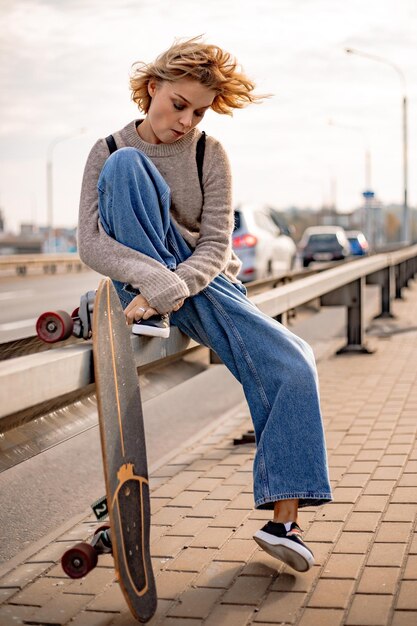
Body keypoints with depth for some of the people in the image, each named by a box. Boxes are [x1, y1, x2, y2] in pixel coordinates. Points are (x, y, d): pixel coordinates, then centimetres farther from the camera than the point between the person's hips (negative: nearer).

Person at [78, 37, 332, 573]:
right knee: (127, 164, -22)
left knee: (293, 366, -23)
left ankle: (283, 520, -16)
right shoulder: (109, 151, -1)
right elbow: (91, 243, -13)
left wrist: (174, 287, -28)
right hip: (139, 285, -1)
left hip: (206, 286, 2)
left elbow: (216, 245, -7)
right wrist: (157, 285, -30)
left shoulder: (210, 155, 1)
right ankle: (151, 317, -25)